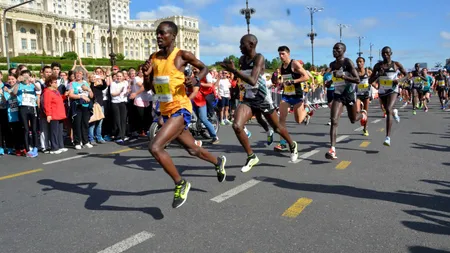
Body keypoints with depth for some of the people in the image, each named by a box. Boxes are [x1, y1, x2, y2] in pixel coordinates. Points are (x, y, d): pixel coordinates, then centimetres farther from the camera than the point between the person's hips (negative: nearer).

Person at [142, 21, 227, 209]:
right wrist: (146, 75, -7)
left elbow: (204, 68, 6)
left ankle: (180, 184, -3)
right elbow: (148, 88, 13)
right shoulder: (153, 58, 8)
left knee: (155, 147, -22)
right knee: (192, 149, 21)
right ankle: (218, 162, 49)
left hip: (180, 109, -7)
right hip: (166, 112, 7)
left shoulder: (182, 56, -9)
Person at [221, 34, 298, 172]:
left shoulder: (259, 58, -19)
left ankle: (292, 145, 46)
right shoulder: (242, 59, 1)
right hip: (248, 99, 5)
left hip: (263, 99, -5)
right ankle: (251, 157, 1)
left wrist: (233, 70, -34)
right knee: (237, 126, -16)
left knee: (277, 127, 14)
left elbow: (252, 81, -33)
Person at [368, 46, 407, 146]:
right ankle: (394, 112, 65)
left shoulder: (396, 64, -1)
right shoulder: (378, 66, 3)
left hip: (393, 90, -4)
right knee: (388, 110, 22)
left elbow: (407, 75, 10)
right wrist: (378, 74, -17)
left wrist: (400, 80, -11)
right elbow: (370, 81, 2)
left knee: (388, 110, -25)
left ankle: (388, 137, -27)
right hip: (382, 91, 4)